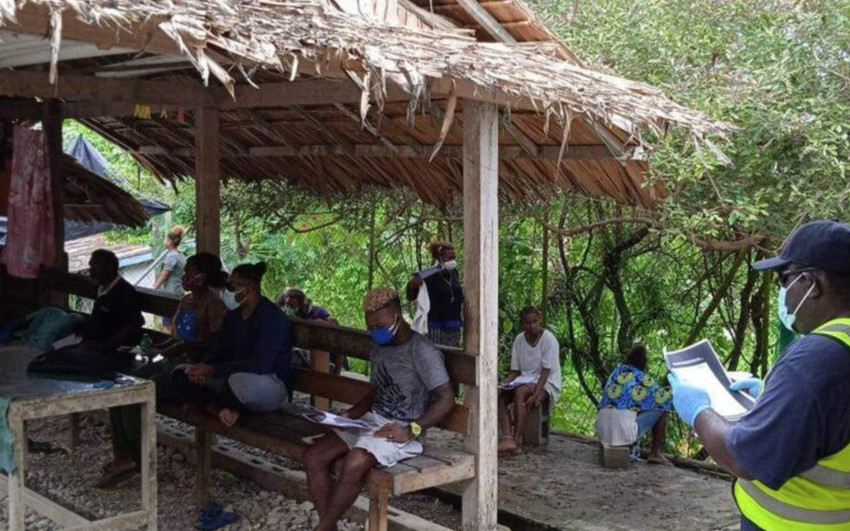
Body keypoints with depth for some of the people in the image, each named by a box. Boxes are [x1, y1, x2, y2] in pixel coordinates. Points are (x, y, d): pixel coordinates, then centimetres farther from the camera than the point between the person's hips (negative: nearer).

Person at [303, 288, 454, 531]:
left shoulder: (422, 352, -13)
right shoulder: (379, 349, 13)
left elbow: (446, 399, -17)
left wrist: (412, 430, -26)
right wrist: (351, 414, 5)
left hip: (400, 431, -8)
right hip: (371, 421, 8)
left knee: (354, 463, -33)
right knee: (314, 457, -10)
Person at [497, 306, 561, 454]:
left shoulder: (548, 339, -11)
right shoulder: (519, 340, 6)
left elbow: (546, 372, -17)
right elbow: (515, 371, 9)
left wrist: (535, 395, -28)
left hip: (546, 384, -6)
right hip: (525, 381, 6)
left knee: (520, 391, -35)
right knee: (500, 396, -20)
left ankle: (517, 441, -36)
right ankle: (507, 438, -37)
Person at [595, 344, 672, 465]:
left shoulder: (617, 370, 16)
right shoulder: (642, 378, -1)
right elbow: (661, 397, 7)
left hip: (602, 430, 7)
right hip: (623, 431, -6)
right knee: (661, 409, 10)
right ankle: (656, 453, 12)